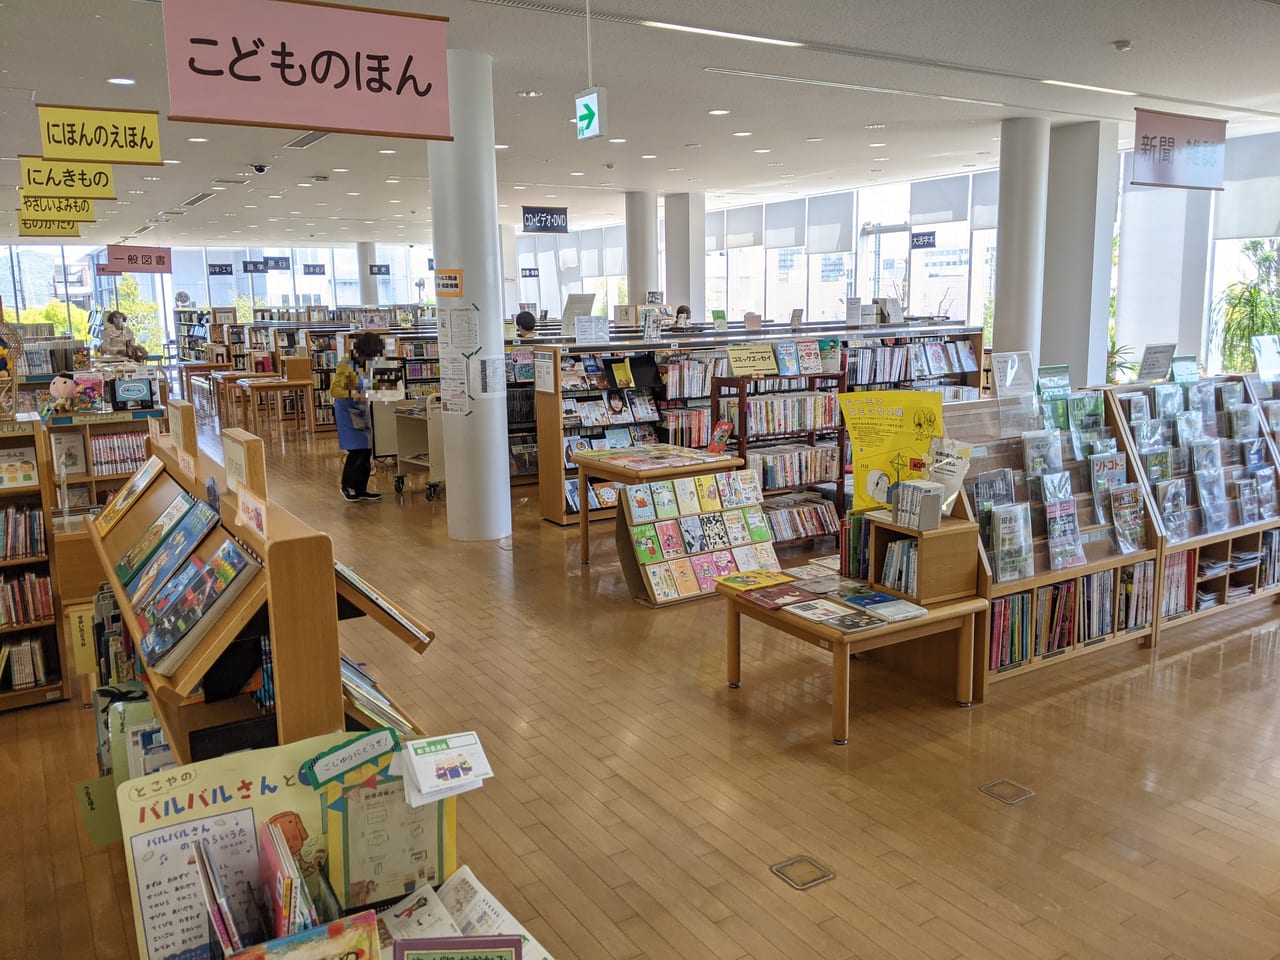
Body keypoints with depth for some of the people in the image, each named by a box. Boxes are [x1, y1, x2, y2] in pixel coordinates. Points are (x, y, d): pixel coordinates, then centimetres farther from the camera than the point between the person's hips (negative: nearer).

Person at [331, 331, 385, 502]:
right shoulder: (346, 366, -14)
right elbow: (334, 390, -19)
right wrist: (350, 394, -39)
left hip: (364, 412, 7)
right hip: (349, 413, -7)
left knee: (366, 451, 6)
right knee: (356, 451, -8)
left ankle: (361, 489, 16)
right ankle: (347, 486, 11)